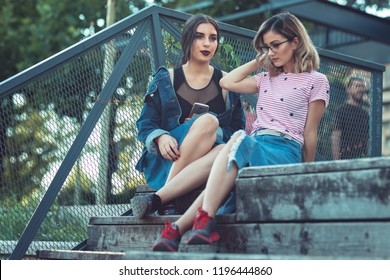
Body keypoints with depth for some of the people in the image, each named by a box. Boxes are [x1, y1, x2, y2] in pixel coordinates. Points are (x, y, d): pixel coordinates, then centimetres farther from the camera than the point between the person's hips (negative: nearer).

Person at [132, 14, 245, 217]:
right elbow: (145, 124, 7)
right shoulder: (165, 79, 11)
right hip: (165, 160, -1)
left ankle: (157, 198, -36)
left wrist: (210, 134, -12)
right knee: (208, 120, -32)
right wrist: (161, 137, -16)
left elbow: (237, 130, 10)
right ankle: (167, 201, -32)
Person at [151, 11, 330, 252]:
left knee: (239, 140, -36)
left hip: (284, 150, -6)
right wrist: (258, 62, 22)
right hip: (254, 146, 6)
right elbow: (227, 83, 21)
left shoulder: (316, 81, 8)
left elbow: (310, 133, 4)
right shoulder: (267, 79, 26)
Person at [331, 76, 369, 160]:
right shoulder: (342, 110, -3)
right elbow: (335, 137, -10)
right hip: (346, 156, -6)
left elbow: (367, 139, 19)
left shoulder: (365, 113, 17)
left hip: (362, 157, 6)